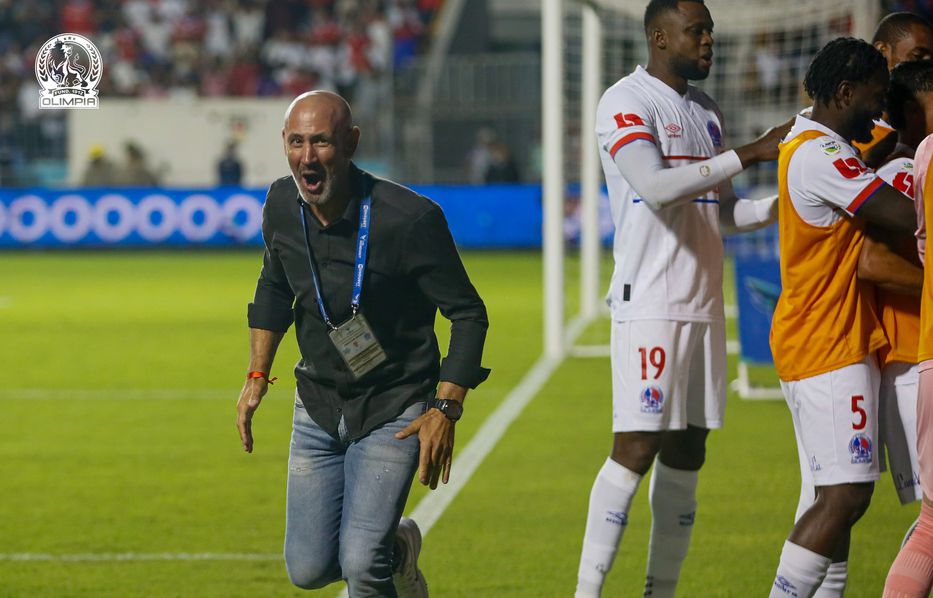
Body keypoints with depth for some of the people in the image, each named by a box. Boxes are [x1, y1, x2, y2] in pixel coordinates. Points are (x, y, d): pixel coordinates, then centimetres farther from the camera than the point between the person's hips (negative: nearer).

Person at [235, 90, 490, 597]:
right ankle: (398, 547, 34)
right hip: (318, 407, 5)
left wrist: (446, 409, -19)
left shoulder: (408, 218, -22)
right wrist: (257, 377, 12)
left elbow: (467, 314, -13)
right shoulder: (281, 205, -7)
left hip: (394, 411, -5)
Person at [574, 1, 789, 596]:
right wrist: (748, 154, -23)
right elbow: (656, 187, -24)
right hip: (649, 303, -8)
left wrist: (779, 206, 5)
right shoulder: (626, 103, -8)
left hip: (704, 303, 8)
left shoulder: (705, 109, 17)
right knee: (636, 449, -13)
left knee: (686, 452, 8)